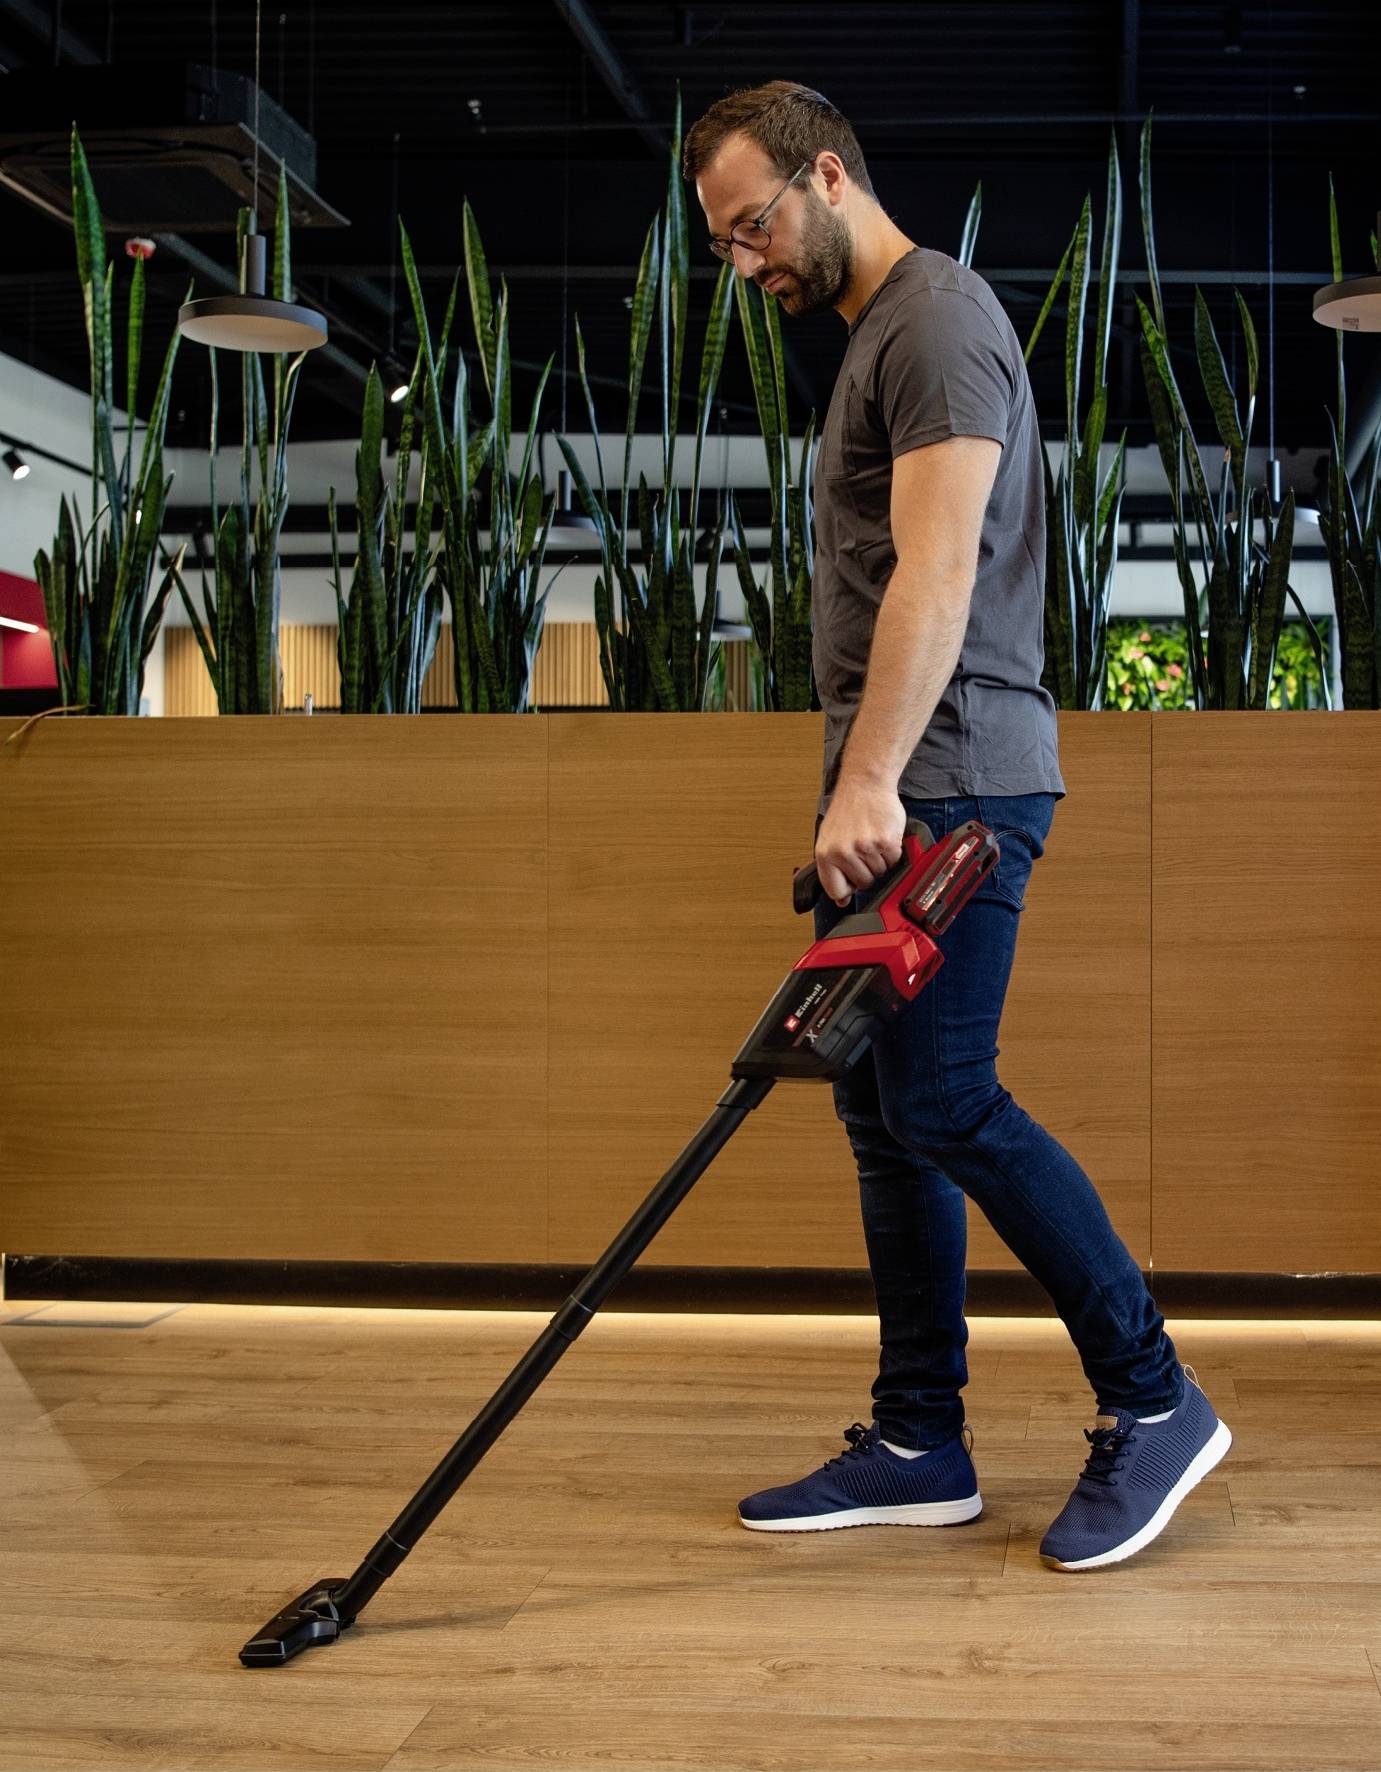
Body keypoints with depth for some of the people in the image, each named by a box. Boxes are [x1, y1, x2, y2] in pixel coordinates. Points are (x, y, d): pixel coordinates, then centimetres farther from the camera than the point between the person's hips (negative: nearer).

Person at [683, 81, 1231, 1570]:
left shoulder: (939, 316, -8)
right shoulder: (874, 332, 23)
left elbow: (938, 571, -20)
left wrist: (869, 777, -27)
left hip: (948, 780, -10)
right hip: (893, 790, 10)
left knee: (941, 1100, -12)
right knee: (883, 1109, 7)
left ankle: (1152, 1400, 1)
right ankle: (921, 1444, 13)